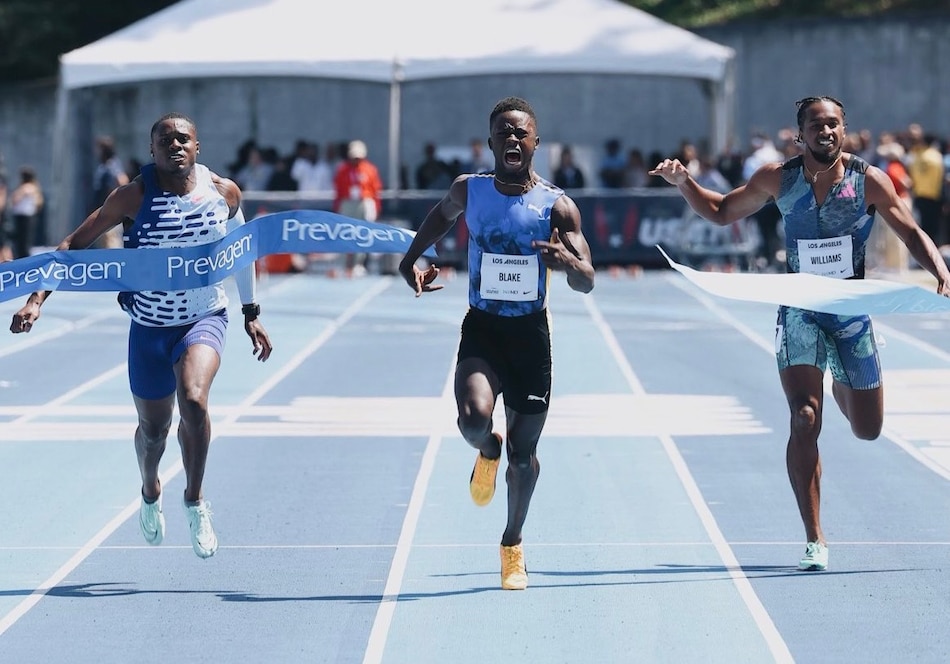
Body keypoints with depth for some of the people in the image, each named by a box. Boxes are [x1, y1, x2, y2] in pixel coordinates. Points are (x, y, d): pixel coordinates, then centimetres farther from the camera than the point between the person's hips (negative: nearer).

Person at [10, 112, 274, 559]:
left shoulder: (224, 192, -7)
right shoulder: (134, 197, -14)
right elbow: (74, 244, -11)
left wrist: (251, 314, 16)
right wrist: (37, 298, -23)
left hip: (206, 317, 0)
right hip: (150, 325, 0)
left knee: (193, 399, -28)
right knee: (153, 429, 13)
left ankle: (194, 501, -8)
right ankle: (151, 496, 48)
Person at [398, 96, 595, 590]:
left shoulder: (557, 206, -7)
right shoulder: (469, 190, -2)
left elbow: (586, 284, -11)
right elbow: (443, 214, 23)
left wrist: (568, 261, -33)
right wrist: (410, 261, 12)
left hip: (531, 332, 0)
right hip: (481, 329, 0)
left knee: (523, 452, 5)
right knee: (473, 419, -26)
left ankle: (512, 545, 29)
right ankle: (487, 452, 14)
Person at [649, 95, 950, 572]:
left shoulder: (868, 180, -9)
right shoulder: (779, 179, -5)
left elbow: (912, 233, -8)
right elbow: (722, 212, 8)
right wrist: (684, 184, -9)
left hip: (852, 313, 1)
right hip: (799, 313, -1)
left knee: (868, 430, 11)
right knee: (805, 421, -16)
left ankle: (841, 386, 51)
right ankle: (814, 540, -9)